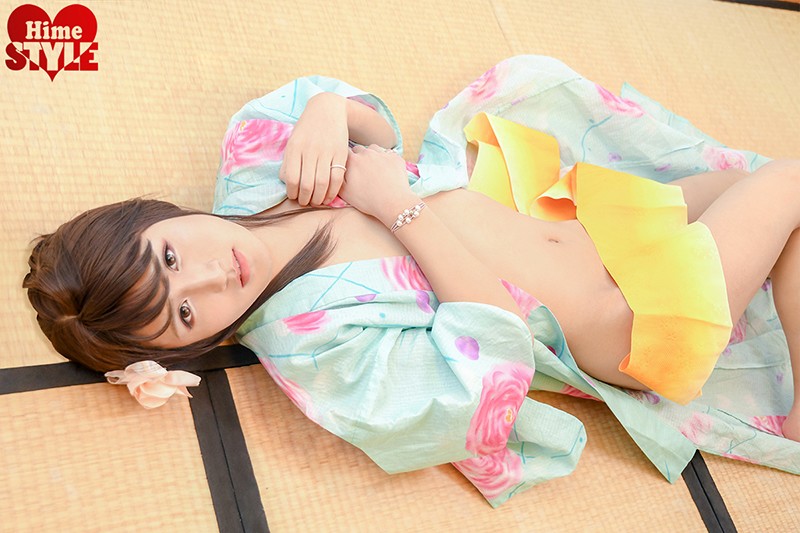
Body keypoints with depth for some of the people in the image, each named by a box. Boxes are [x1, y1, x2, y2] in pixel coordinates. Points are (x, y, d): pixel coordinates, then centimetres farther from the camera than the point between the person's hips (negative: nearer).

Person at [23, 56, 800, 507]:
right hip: (618, 324, -7)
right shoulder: (311, 346, -30)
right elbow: (494, 350, -32)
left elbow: (377, 124, 3)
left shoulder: (258, 162, -12)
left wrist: (329, 112, -20)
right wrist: (405, 210, -30)